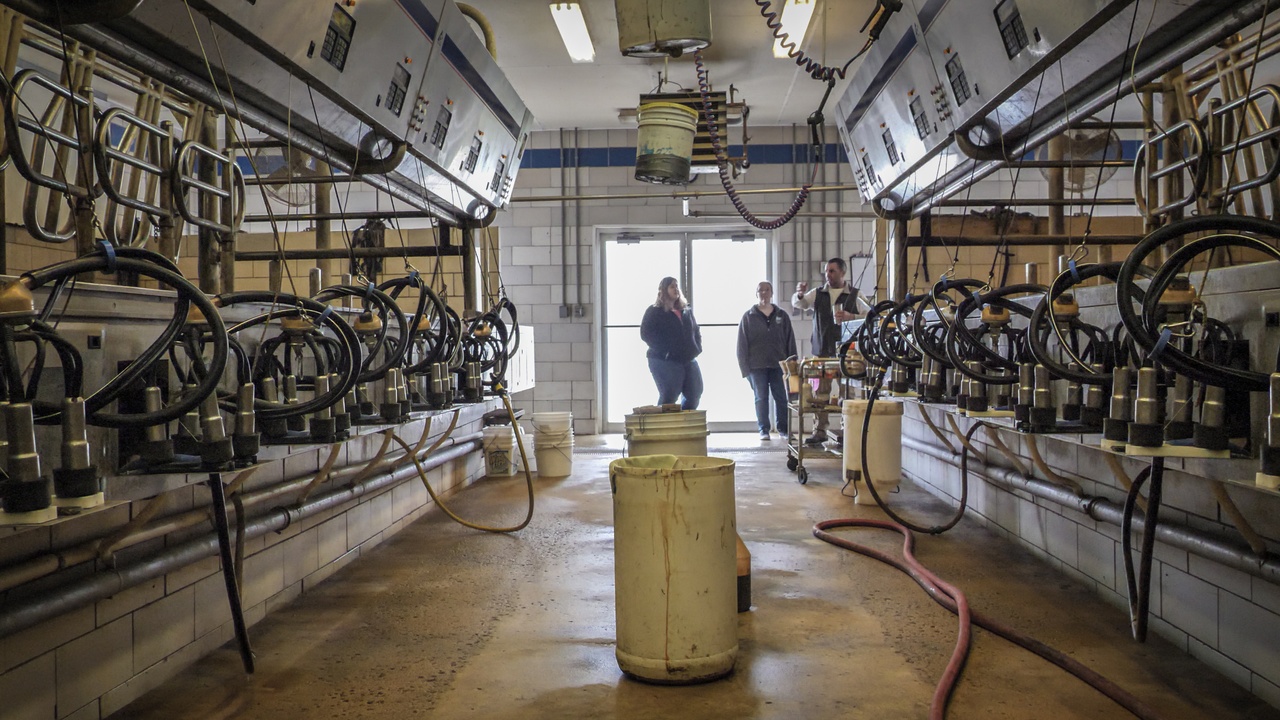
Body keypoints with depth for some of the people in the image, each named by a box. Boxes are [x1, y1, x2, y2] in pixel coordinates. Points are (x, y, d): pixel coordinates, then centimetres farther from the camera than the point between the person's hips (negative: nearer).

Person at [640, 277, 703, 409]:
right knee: (669, 396, -10)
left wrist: (697, 348, 6)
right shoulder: (654, 312, -1)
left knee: (695, 394, 4)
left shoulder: (687, 310, 17)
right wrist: (664, 351, -18)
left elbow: (696, 331, 24)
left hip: (689, 360, 6)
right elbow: (646, 334, -11)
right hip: (665, 362, -6)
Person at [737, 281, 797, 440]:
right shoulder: (748, 317, 4)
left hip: (779, 365, 2)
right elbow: (742, 344, 1)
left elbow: (790, 342, 9)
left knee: (782, 397, 2)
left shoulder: (782, 316, 10)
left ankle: (783, 428, 13)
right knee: (761, 398, 2)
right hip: (757, 366, -1)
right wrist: (745, 367, -5)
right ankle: (763, 430, 8)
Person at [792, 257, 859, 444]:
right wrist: (800, 295, -22)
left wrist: (850, 317, -15)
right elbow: (798, 304, 0)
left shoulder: (855, 295, 4)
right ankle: (820, 431, 5)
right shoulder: (818, 293, 11)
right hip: (822, 350, 2)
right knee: (821, 393, 1)